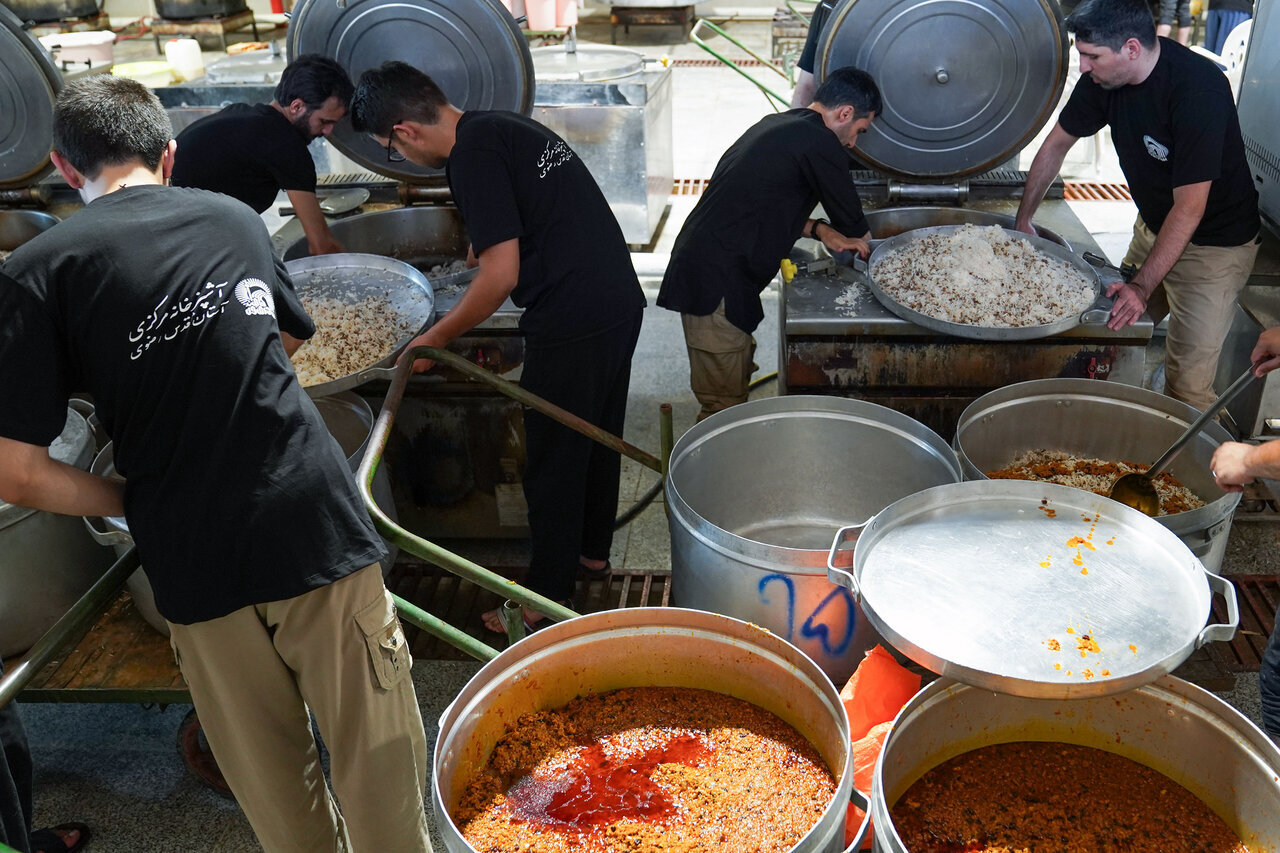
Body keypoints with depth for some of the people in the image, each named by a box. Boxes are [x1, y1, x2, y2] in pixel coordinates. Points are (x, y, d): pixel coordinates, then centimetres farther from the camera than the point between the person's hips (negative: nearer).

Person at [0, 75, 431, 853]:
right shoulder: (235, 219, 9)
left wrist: (134, 503, 7)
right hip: (317, 521, 2)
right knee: (379, 760, 12)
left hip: (196, 561, -1)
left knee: (275, 784, 17)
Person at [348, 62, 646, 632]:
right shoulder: (506, 126, 14)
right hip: (621, 302, 10)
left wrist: (435, 338, -8)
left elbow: (501, 274, -19)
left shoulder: (473, 156, -15)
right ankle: (592, 551, 43)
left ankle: (547, 600, 21)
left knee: (554, 460, 5)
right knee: (599, 436, 24)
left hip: (571, 324, -9)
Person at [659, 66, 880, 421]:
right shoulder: (820, 143, -12)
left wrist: (818, 229, 15)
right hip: (718, 282, -10)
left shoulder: (776, 125, 17)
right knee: (724, 406, -3)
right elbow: (854, 226, -1)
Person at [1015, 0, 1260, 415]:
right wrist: (1022, 220, 9)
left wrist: (1144, 286, -31)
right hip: (1152, 225, 7)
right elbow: (1057, 144, 7)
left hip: (1214, 244, -7)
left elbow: (1189, 207, -28)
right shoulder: (1103, 77, -10)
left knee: (1186, 387, -9)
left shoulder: (1198, 90, -30)